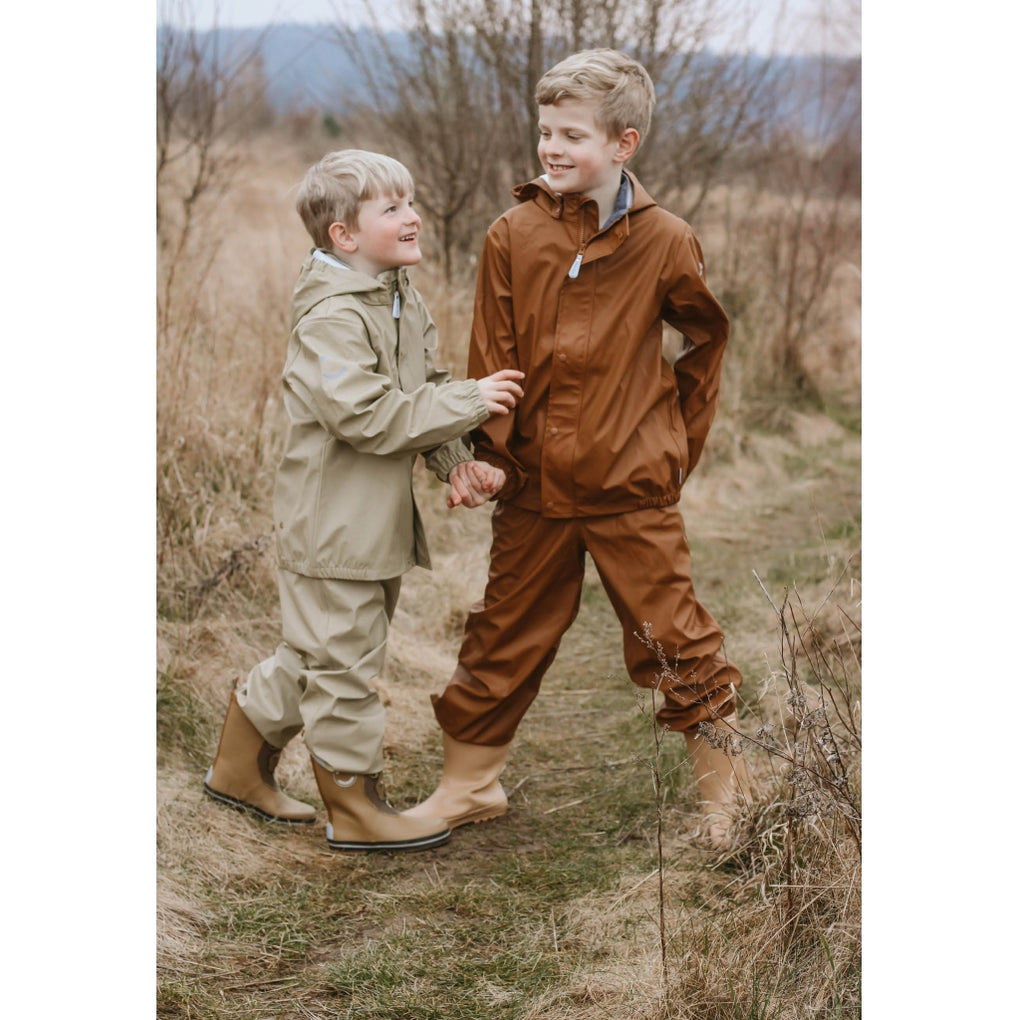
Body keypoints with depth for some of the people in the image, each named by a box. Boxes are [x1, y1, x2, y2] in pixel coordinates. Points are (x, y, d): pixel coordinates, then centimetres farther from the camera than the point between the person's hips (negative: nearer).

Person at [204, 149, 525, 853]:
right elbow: (368, 414, -27)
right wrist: (468, 402, -24)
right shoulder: (332, 318, -20)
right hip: (333, 518, -10)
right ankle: (354, 805, 14)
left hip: (380, 517, 10)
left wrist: (457, 462, -3)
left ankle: (241, 768, 34)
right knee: (344, 657, 1)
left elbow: (424, 394, 14)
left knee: (317, 651, 19)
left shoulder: (406, 303, 10)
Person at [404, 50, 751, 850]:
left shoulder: (664, 242, -6)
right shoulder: (513, 237, -4)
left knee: (673, 636, 5)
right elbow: (492, 357, -2)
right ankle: (467, 784, 27)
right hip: (535, 484, 2)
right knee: (505, 637, 12)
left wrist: (681, 438, 11)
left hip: (632, 485, -2)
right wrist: (485, 451, -13)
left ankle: (724, 788, 22)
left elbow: (707, 338, 10)